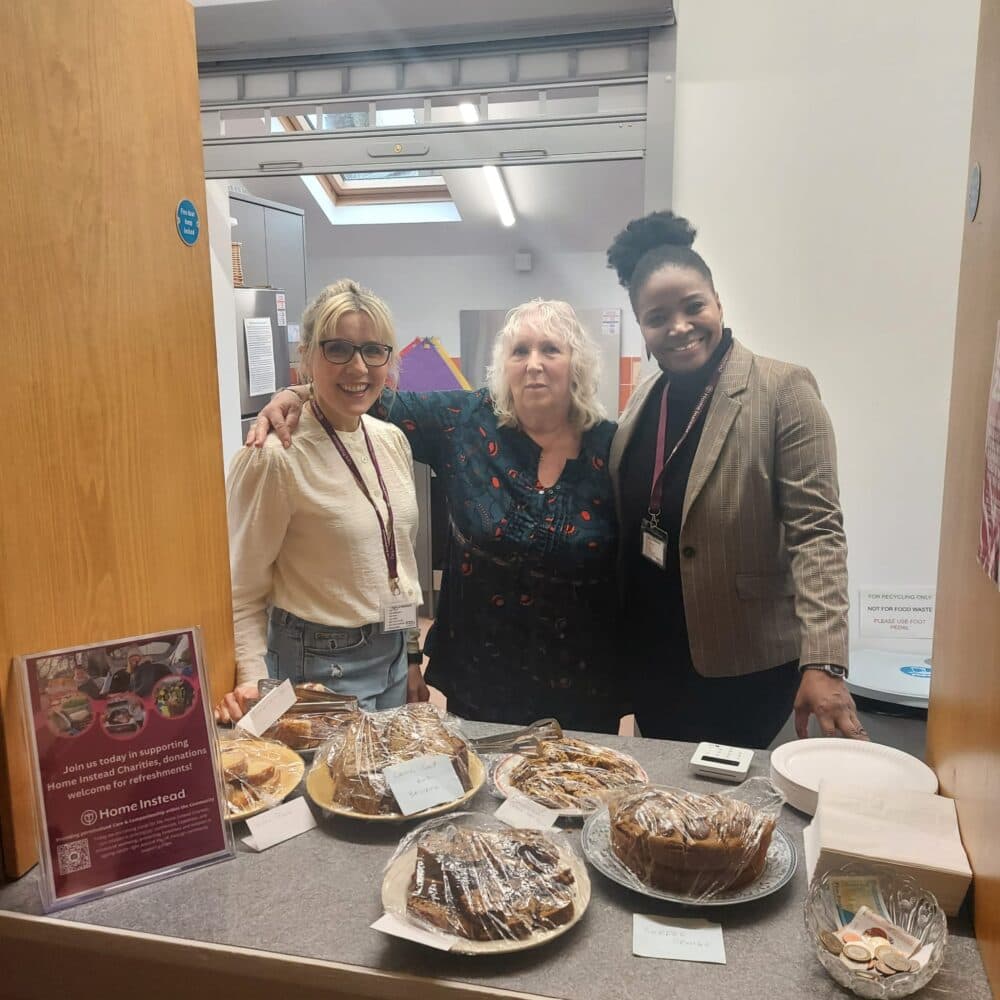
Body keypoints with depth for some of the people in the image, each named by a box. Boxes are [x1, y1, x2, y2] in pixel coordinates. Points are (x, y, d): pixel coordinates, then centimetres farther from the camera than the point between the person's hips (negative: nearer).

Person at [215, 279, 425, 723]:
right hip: (319, 667, -7)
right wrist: (252, 683, -25)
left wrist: (412, 660, 13)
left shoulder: (392, 441, 2)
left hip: (394, 656, 7)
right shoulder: (273, 457, -19)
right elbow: (242, 595, -14)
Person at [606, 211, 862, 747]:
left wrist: (823, 663, -25)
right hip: (651, 655, 6)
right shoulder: (646, 395, 3)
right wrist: (619, 634, 8)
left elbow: (816, 532, -17)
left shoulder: (783, 390, -14)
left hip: (744, 662, -5)